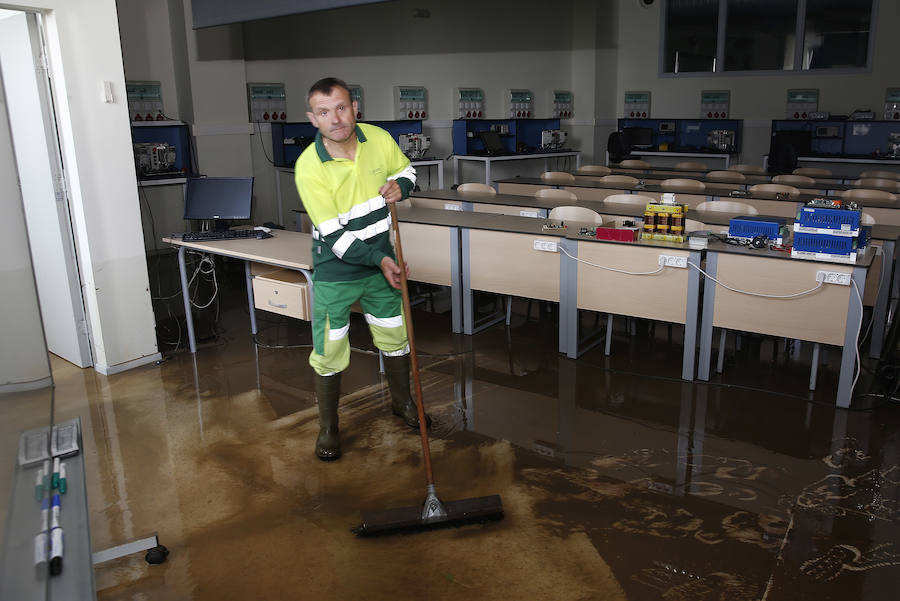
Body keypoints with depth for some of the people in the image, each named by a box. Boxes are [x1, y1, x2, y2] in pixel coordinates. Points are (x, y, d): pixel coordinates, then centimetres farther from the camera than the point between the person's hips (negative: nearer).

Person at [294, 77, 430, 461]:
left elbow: (406, 169, 12)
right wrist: (378, 259, -22)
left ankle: (402, 402, 42)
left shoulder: (379, 139, -7)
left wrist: (400, 185, -11)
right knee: (329, 354, 3)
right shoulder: (308, 166, -20)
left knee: (395, 338, 18)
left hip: (382, 262, 4)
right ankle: (328, 427, 25)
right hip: (335, 273, -4)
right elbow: (334, 234, -20)